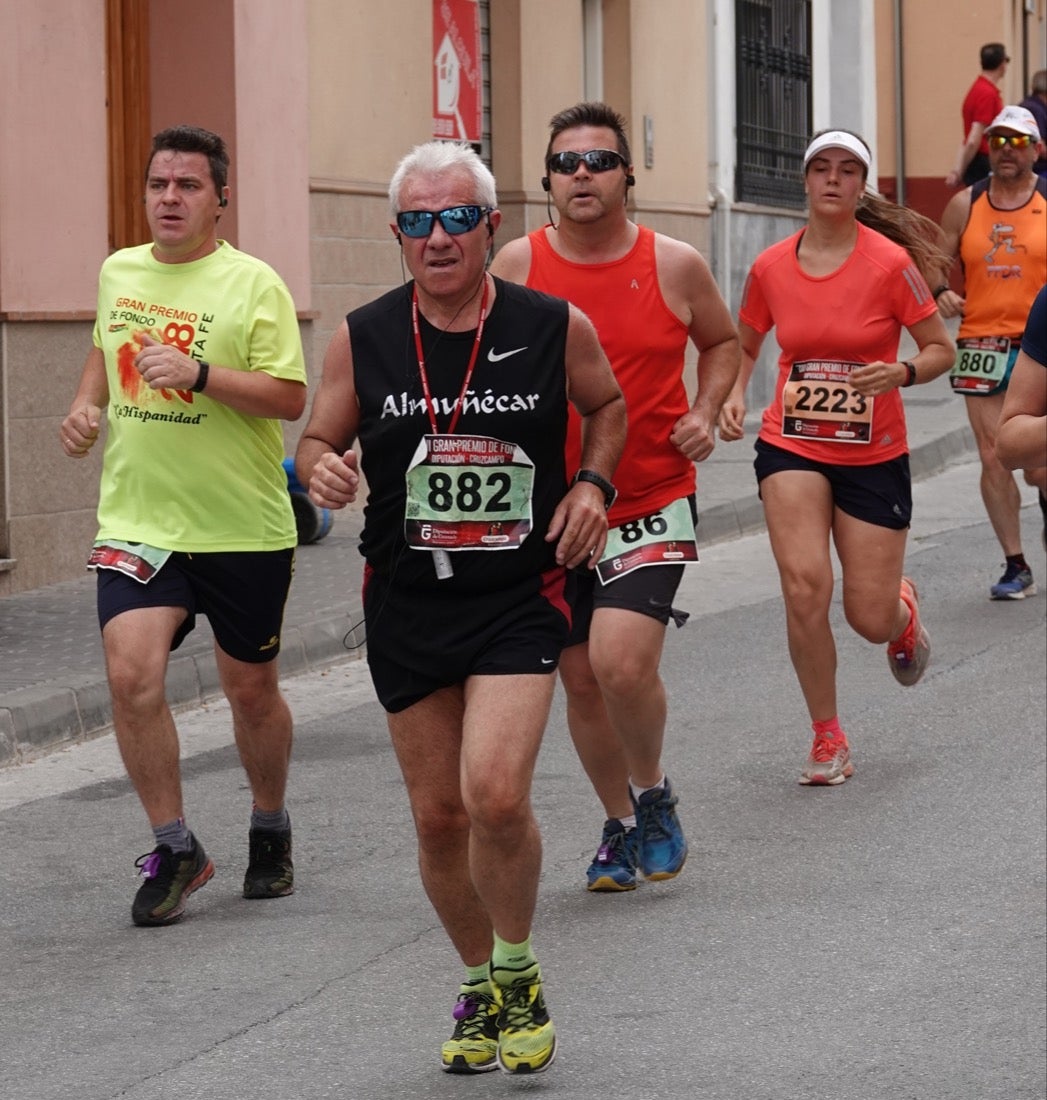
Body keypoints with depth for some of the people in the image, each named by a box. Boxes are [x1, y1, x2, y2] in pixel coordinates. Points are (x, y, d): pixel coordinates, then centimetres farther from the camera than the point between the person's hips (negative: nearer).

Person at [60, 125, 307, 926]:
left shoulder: (254, 284, -9)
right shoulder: (119, 273, 7)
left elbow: (290, 398, -15)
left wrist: (196, 373, -26)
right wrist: (87, 405, 9)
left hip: (244, 529, -3)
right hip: (137, 522, 3)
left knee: (251, 688, 10)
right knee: (132, 673, -15)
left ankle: (271, 832, 34)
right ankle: (174, 849, -1)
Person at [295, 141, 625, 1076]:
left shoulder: (556, 328, -5)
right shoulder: (362, 339, -3)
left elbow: (608, 406, 14)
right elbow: (317, 442, 8)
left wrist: (591, 484, -3)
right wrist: (323, 472, -15)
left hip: (519, 599, -2)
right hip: (406, 604, 3)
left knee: (496, 795, -19)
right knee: (439, 814, 8)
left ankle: (519, 975, 6)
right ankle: (481, 989, 31)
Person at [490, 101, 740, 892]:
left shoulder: (674, 265, -3)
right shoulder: (517, 264, -2)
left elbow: (723, 341, 15)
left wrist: (706, 414, -1)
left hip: (653, 504, -2)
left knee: (622, 661, -20)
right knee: (582, 679, 10)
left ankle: (654, 793, 8)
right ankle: (621, 824, 32)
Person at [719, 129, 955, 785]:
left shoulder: (890, 262, -11)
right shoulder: (771, 268, -3)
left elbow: (942, 350, -3)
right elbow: (744, 346, 15)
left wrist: (901, 373, -23)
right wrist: (734, 399, -5)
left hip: (874, 457, -1)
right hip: (792, 447, 1)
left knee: (870, 620, 2)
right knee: (805, 587, -19)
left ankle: (905, 611, 44)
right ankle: (827, 738, 0)